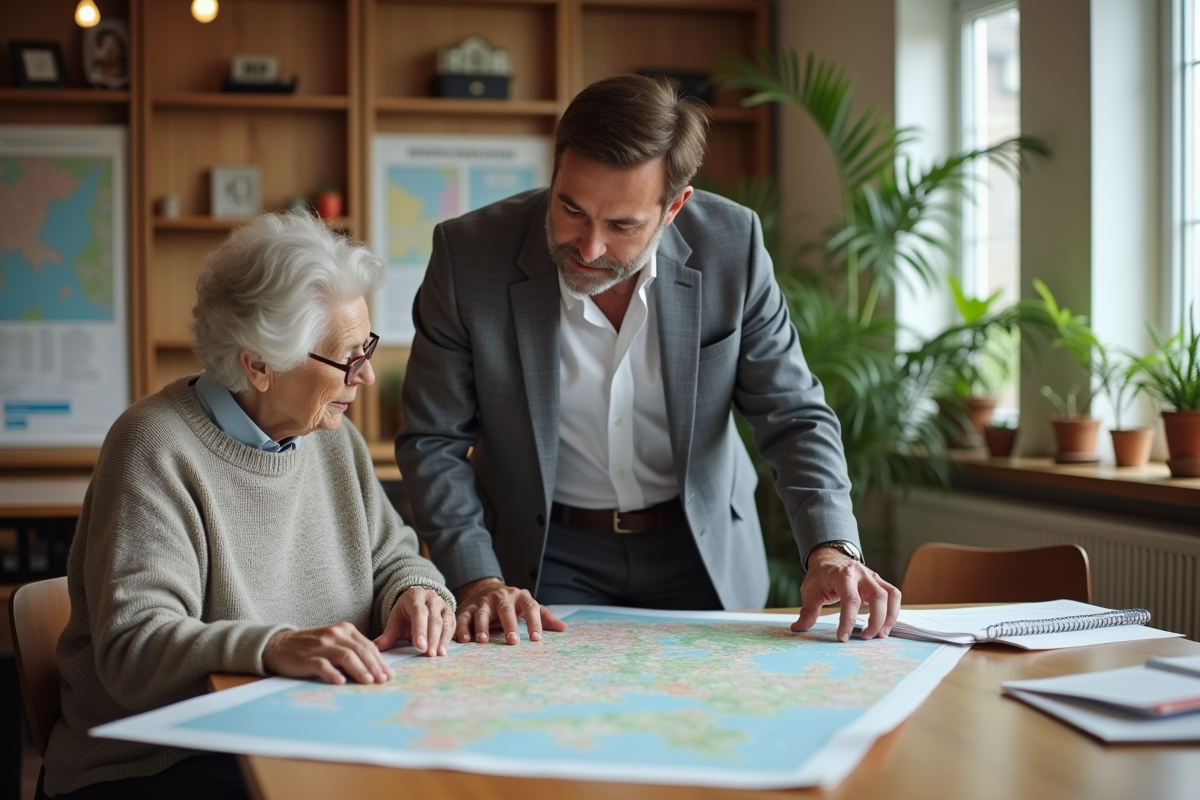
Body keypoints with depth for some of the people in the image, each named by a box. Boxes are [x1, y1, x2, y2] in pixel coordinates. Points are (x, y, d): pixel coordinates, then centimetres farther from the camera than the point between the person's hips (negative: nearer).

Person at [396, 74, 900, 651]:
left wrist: (830, 549, -23)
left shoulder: (731, 246, -15)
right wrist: (477, 580, -21)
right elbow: (433, 442, -8)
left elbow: (792, 416, -7)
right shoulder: (468, 254, -18)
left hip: (703, 553, 1)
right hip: (547, 557, 0)